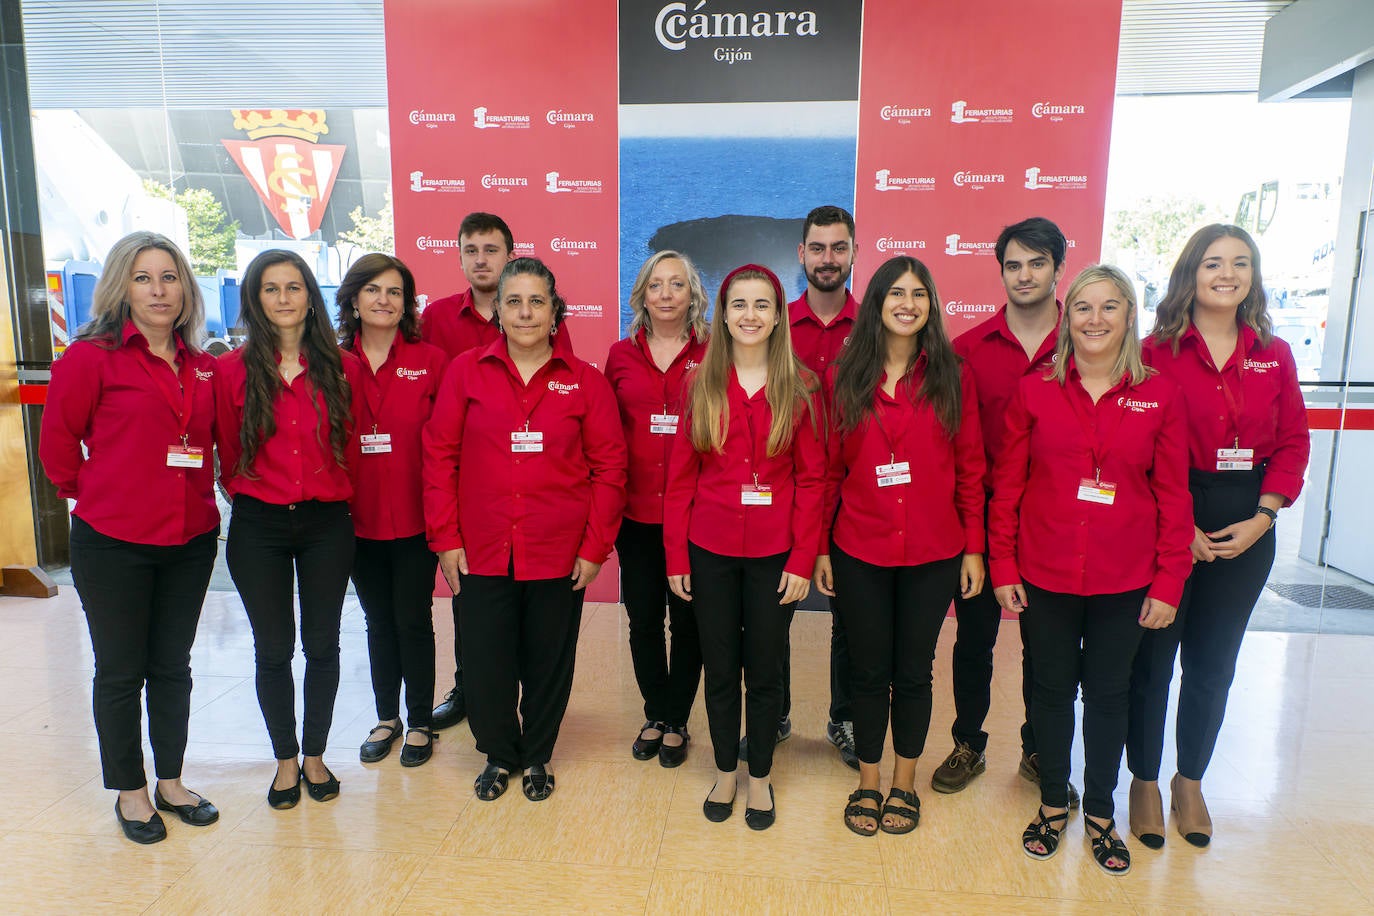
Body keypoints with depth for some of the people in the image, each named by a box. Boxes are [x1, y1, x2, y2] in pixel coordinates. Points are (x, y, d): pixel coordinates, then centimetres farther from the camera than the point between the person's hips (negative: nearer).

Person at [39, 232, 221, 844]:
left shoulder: (202, 367, 6)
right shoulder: (91, 357, -8)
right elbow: (57, 445, -2)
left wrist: (198, 495, 9)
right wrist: (97, 495, 6)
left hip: (190, 540, 4)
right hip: (114, 542, -4)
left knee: (173, 666, 15)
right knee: (121, 671, 10)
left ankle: (171, 781, 31)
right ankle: (129, 791, 27)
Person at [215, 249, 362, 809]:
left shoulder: (342, 368, 1)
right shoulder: (234, 370, -1)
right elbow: (229, 453, 7)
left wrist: (336, 493, 7)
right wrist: (249, 493, 9)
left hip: (327, 523, 1)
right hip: (259, 527, 0)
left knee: (322, 644, 8)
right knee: (273, 649, 8)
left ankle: (315, 755, 27)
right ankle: (285, 760, 26)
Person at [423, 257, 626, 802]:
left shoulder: (585, 381, 0)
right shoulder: (466, 372, 1)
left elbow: (609, 467, 0)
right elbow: (439, 457, 1)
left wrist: (595, 548, -4)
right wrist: (445, 538, -3)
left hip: (558, 553, 0)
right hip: (481, 551, 0)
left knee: (549, 662, 12)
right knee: (484, 661, 9)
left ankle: (537, 757, 37)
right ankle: (498, 754, 36)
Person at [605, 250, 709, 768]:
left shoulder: (713, 355, -1)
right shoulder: (621, 355, 6)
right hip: (636, 512, 2)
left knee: (687, 620, 9)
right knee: (644, 618, 12)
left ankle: (677, 722, 28)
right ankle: (655, 715, 32)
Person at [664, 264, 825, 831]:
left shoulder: (799, 388, -2)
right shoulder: (700, 385, 1)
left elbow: (811, 480, -3)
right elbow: (681, 476, 2)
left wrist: (802, 560, -8)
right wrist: (676, 557, -1)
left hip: (774, 554, -1)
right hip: (710, 551, 1)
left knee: (765, 671, 11)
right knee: (720, 669, 13)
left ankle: (760, 778, 31)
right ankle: (724, 773, 34)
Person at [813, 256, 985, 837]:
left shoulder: (952, 378, 1)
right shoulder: (844, 378, 1)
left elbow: (970, 468, 2)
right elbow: (829, 468, 2)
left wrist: (974, 548, -1)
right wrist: (820, 548, 1)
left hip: (933, 554, 0)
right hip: (859, 553, 0)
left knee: (913, 670, 12)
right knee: (869, 670, 11)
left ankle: (904, 784, 32)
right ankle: (867, 783, 31)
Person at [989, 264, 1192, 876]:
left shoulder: (1161, 396, -1)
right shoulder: (1034, 392, -2)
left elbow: (1173, 495, 1)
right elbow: (1007, 486, 0)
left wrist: (1168, 583, -2)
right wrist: (1003, 567, -3)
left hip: (1124, 580, 1)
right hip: (1045, 574, 0)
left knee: (1109, 693, 14)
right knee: (1053, 689, 13)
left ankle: (1100, 812, 34)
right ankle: (1053, 802, 33)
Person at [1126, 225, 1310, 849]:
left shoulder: (1274, 355, 5)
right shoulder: (1158, 350, -7)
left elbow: (1293, 442, 6)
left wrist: (1262, 518, -6)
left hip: (1245, 528, 4)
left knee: (1214, 662, 14)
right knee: (1151, 657, 6)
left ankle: (1190, 781, 33)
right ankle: (1144, 781, 25)